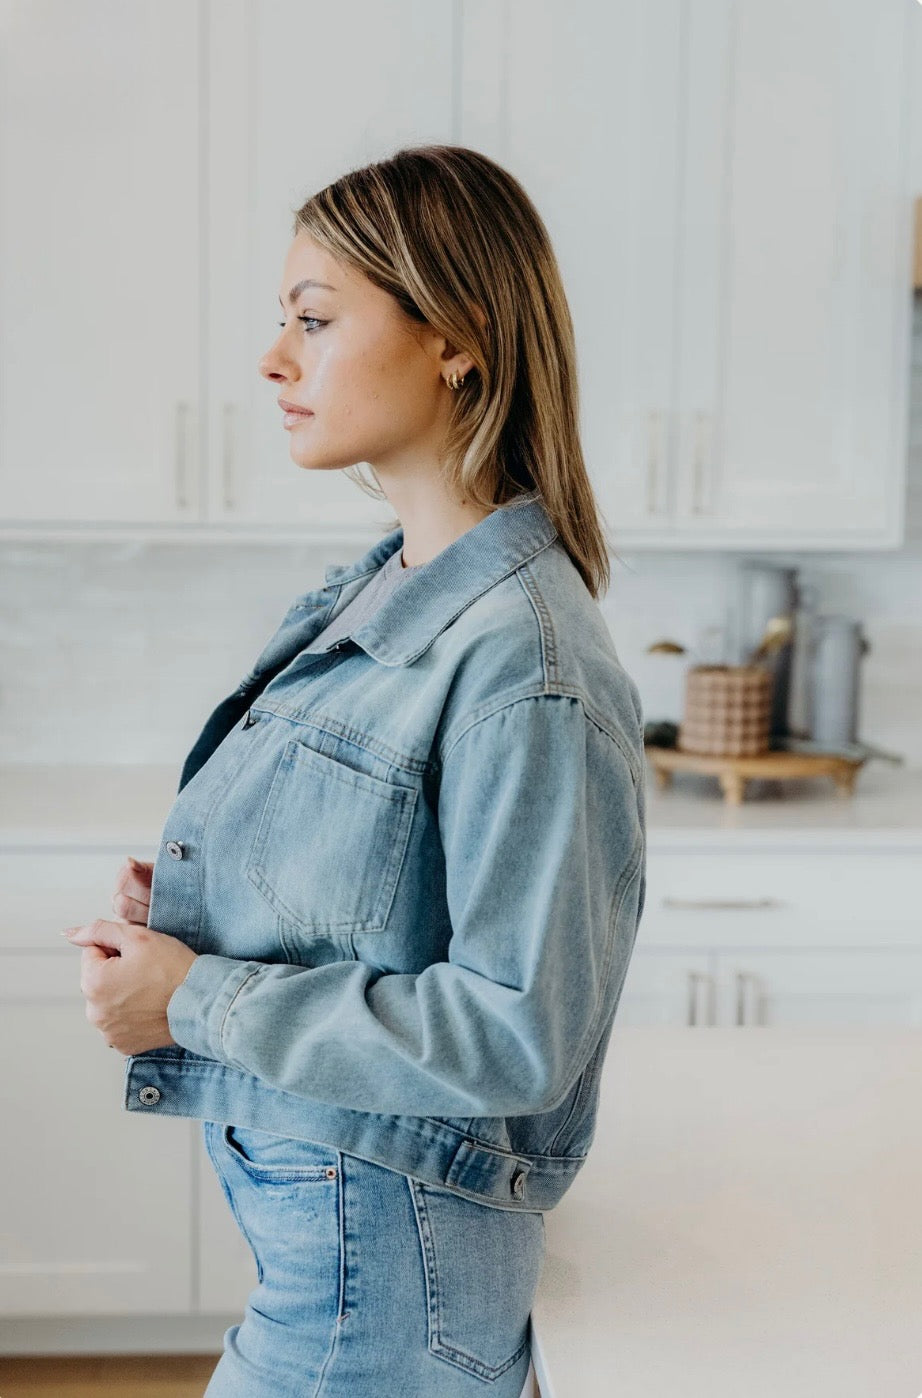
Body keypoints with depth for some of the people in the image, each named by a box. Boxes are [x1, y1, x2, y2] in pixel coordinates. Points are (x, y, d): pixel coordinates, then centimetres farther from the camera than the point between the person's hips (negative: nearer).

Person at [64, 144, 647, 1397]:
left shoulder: (525, 663, -25)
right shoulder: (362, 594, 3)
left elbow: (519, 1033, -25)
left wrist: (196, 1000, -20)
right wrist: (177, 911, -3)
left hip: (384, 1251, -8)